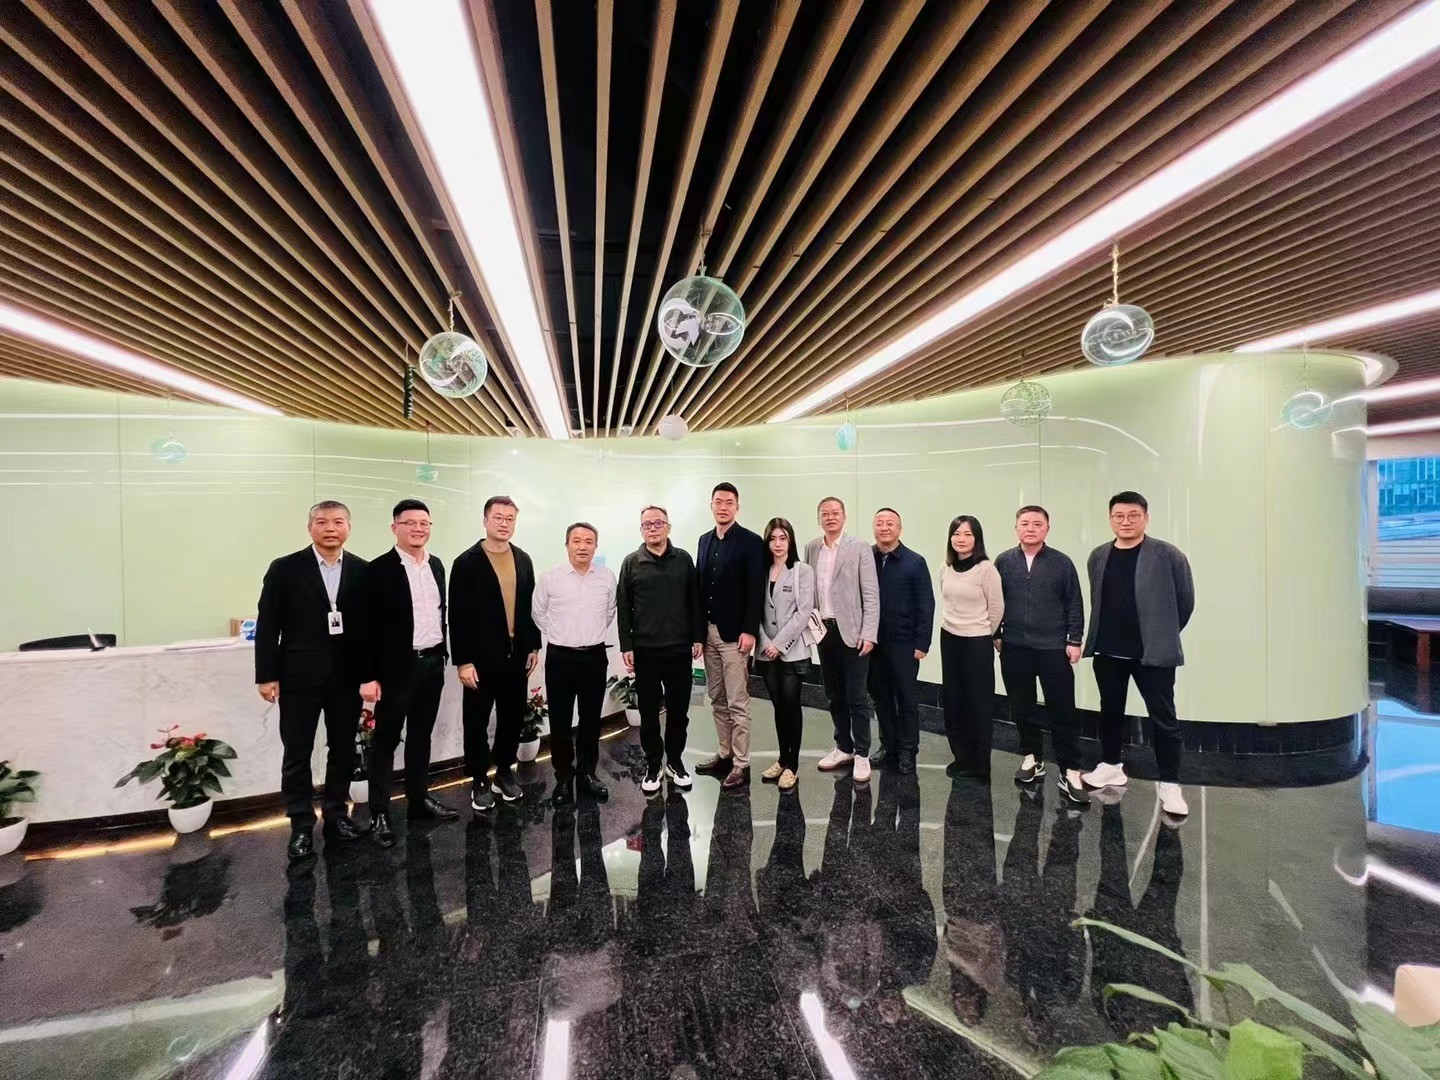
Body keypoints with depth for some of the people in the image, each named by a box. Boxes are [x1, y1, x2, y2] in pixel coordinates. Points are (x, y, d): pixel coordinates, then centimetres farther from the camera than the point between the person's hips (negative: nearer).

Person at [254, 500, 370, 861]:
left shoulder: (362, 571, 2)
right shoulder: (285, 568, -3)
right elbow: (267, 626, -2)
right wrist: (266, 676, -6)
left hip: (347, 677, 2)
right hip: (299, 677, -2)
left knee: (343, 751, 13)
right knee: (297, 756, 7)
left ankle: (337, 815, 30)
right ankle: (301, 827, 22)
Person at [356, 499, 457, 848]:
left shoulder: (436, 565, 8)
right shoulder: (380, 569, -11)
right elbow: (369, 625, -12)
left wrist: (442, 655, 13)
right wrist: (369, 676, -14)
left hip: (432, 663, 6)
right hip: (397, 667, -6)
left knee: (421, 736, 16)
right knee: (386, 740, 7)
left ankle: (419, 800, 29)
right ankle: (379, 813, 19)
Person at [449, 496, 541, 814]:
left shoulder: (523, 560, 7)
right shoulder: (467, 562, -8)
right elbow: (458, 615, -11)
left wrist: (534, 646, 8)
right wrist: (462, 661, -14)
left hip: (517, 654, 4)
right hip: (481, 657, -4)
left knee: (512, 718, 13)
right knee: (477, 722, 9)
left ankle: (504, 772, 31)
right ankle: (480, 780, 26)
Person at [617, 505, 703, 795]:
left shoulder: (683, 559, 4)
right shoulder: (631, 562, 1)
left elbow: (694, 601, 5)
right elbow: (623, 608, 1)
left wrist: (698, 638, 3)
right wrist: (626, 646, -2)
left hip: (679, 649, 1)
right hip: (645, 651, -1)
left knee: (678, 711, 10)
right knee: (649, 712, 9)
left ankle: (675, 760, 29)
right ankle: (653, 765, 25)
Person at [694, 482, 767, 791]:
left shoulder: (750, 541, -7)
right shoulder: (704, 541, 12)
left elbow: (755, 590, -12)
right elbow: (699, 587, 10)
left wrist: (749, 631, -17)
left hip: (735, 633, -6)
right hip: (708, 632, 7)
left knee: (737, 703, 0)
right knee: (717, 700, 15)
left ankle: (741, 765, 11)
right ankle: (725, 754, 28)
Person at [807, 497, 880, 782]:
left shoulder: (860, 548, -5)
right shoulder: (811, 548, 8)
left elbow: (871, 594, -7)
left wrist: (868, 634, -13)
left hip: (851, 632, -4)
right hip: (823, 631, 4)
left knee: (856, 697, 2)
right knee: (834, 695, 14)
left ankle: (861, 754, 16)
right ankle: (843, 747, 29)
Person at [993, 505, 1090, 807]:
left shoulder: (1062, 563, -1)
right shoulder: (1003, 562, 2)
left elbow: (1074, 604, 1)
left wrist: (1074, 640, -2)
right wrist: (995, 635, 6)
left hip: (1054, 648, -2)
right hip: (1014, 648, 2)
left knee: (1063, 710, 1)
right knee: (1021, 707, 11)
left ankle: (1069, 772, 12)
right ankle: (1032, 757, 28)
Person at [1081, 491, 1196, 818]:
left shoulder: (1169, 555, -7)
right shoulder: (1098, 556, 5)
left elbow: (1185, 601, -1)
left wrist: (1163, 635, 5)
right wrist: (1100, 636, 10)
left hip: (1153, 653, -4)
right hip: (1107, 652, 4)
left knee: (1163, 719, 4)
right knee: (1110, 712, 15)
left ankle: (1169, 784, 18)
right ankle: (1111, 766, 32)